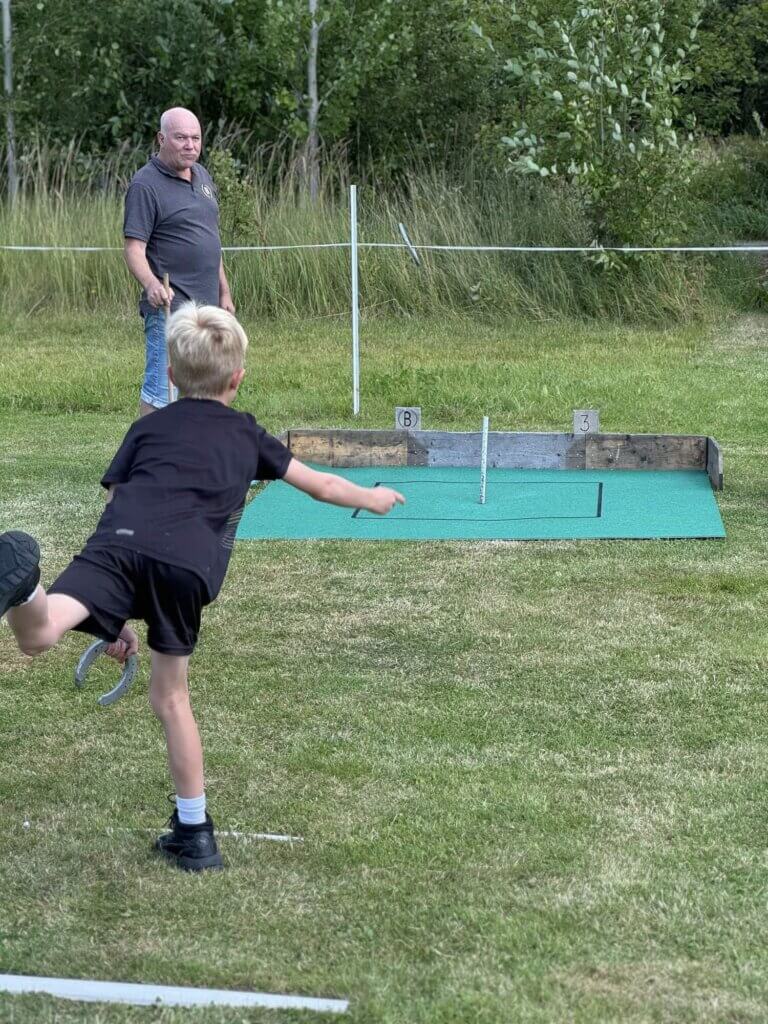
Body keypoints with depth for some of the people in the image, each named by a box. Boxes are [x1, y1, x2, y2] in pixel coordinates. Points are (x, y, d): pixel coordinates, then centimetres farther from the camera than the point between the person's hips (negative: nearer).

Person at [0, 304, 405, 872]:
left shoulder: (147, 428, 31)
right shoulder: (246, 435, 33)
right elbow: (322, 486, 45)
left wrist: (114, 615, 32)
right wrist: (372, 497, 66)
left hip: (123, 544, -1)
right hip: (189, 564, 1)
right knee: (170, 695, 20)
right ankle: (194, 832, 28)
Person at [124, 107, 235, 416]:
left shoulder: (202, 176, 15)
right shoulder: (146, 185, -10)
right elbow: (133, 247, -17)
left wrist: (224, 291, 23)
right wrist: (151, 283, -34)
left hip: (206, 306, 8)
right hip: (170, 307, -8)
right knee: (160, 392, -11)